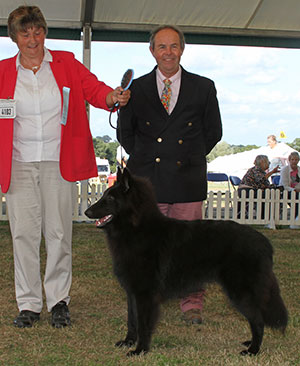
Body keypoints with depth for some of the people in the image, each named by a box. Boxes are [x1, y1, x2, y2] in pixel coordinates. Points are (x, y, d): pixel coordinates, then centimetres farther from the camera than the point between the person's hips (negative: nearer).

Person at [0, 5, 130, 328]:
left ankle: (58, 301, 12)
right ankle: (28, 303, 11)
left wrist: (113, 96, -21)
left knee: (58, 232, 1)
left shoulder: (66, 64, 7)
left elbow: (93, 88, 0)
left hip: (57, 162, -1)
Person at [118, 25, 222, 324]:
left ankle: (192, 306, 14)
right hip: (147, 181, 1)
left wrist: (190, 159, 11)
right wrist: (143, 160, 10)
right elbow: (124, 132, 16)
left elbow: (213, 132, 14)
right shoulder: (137, 88, 7)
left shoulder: (203, 88, 6)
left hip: (187, 179, 0)